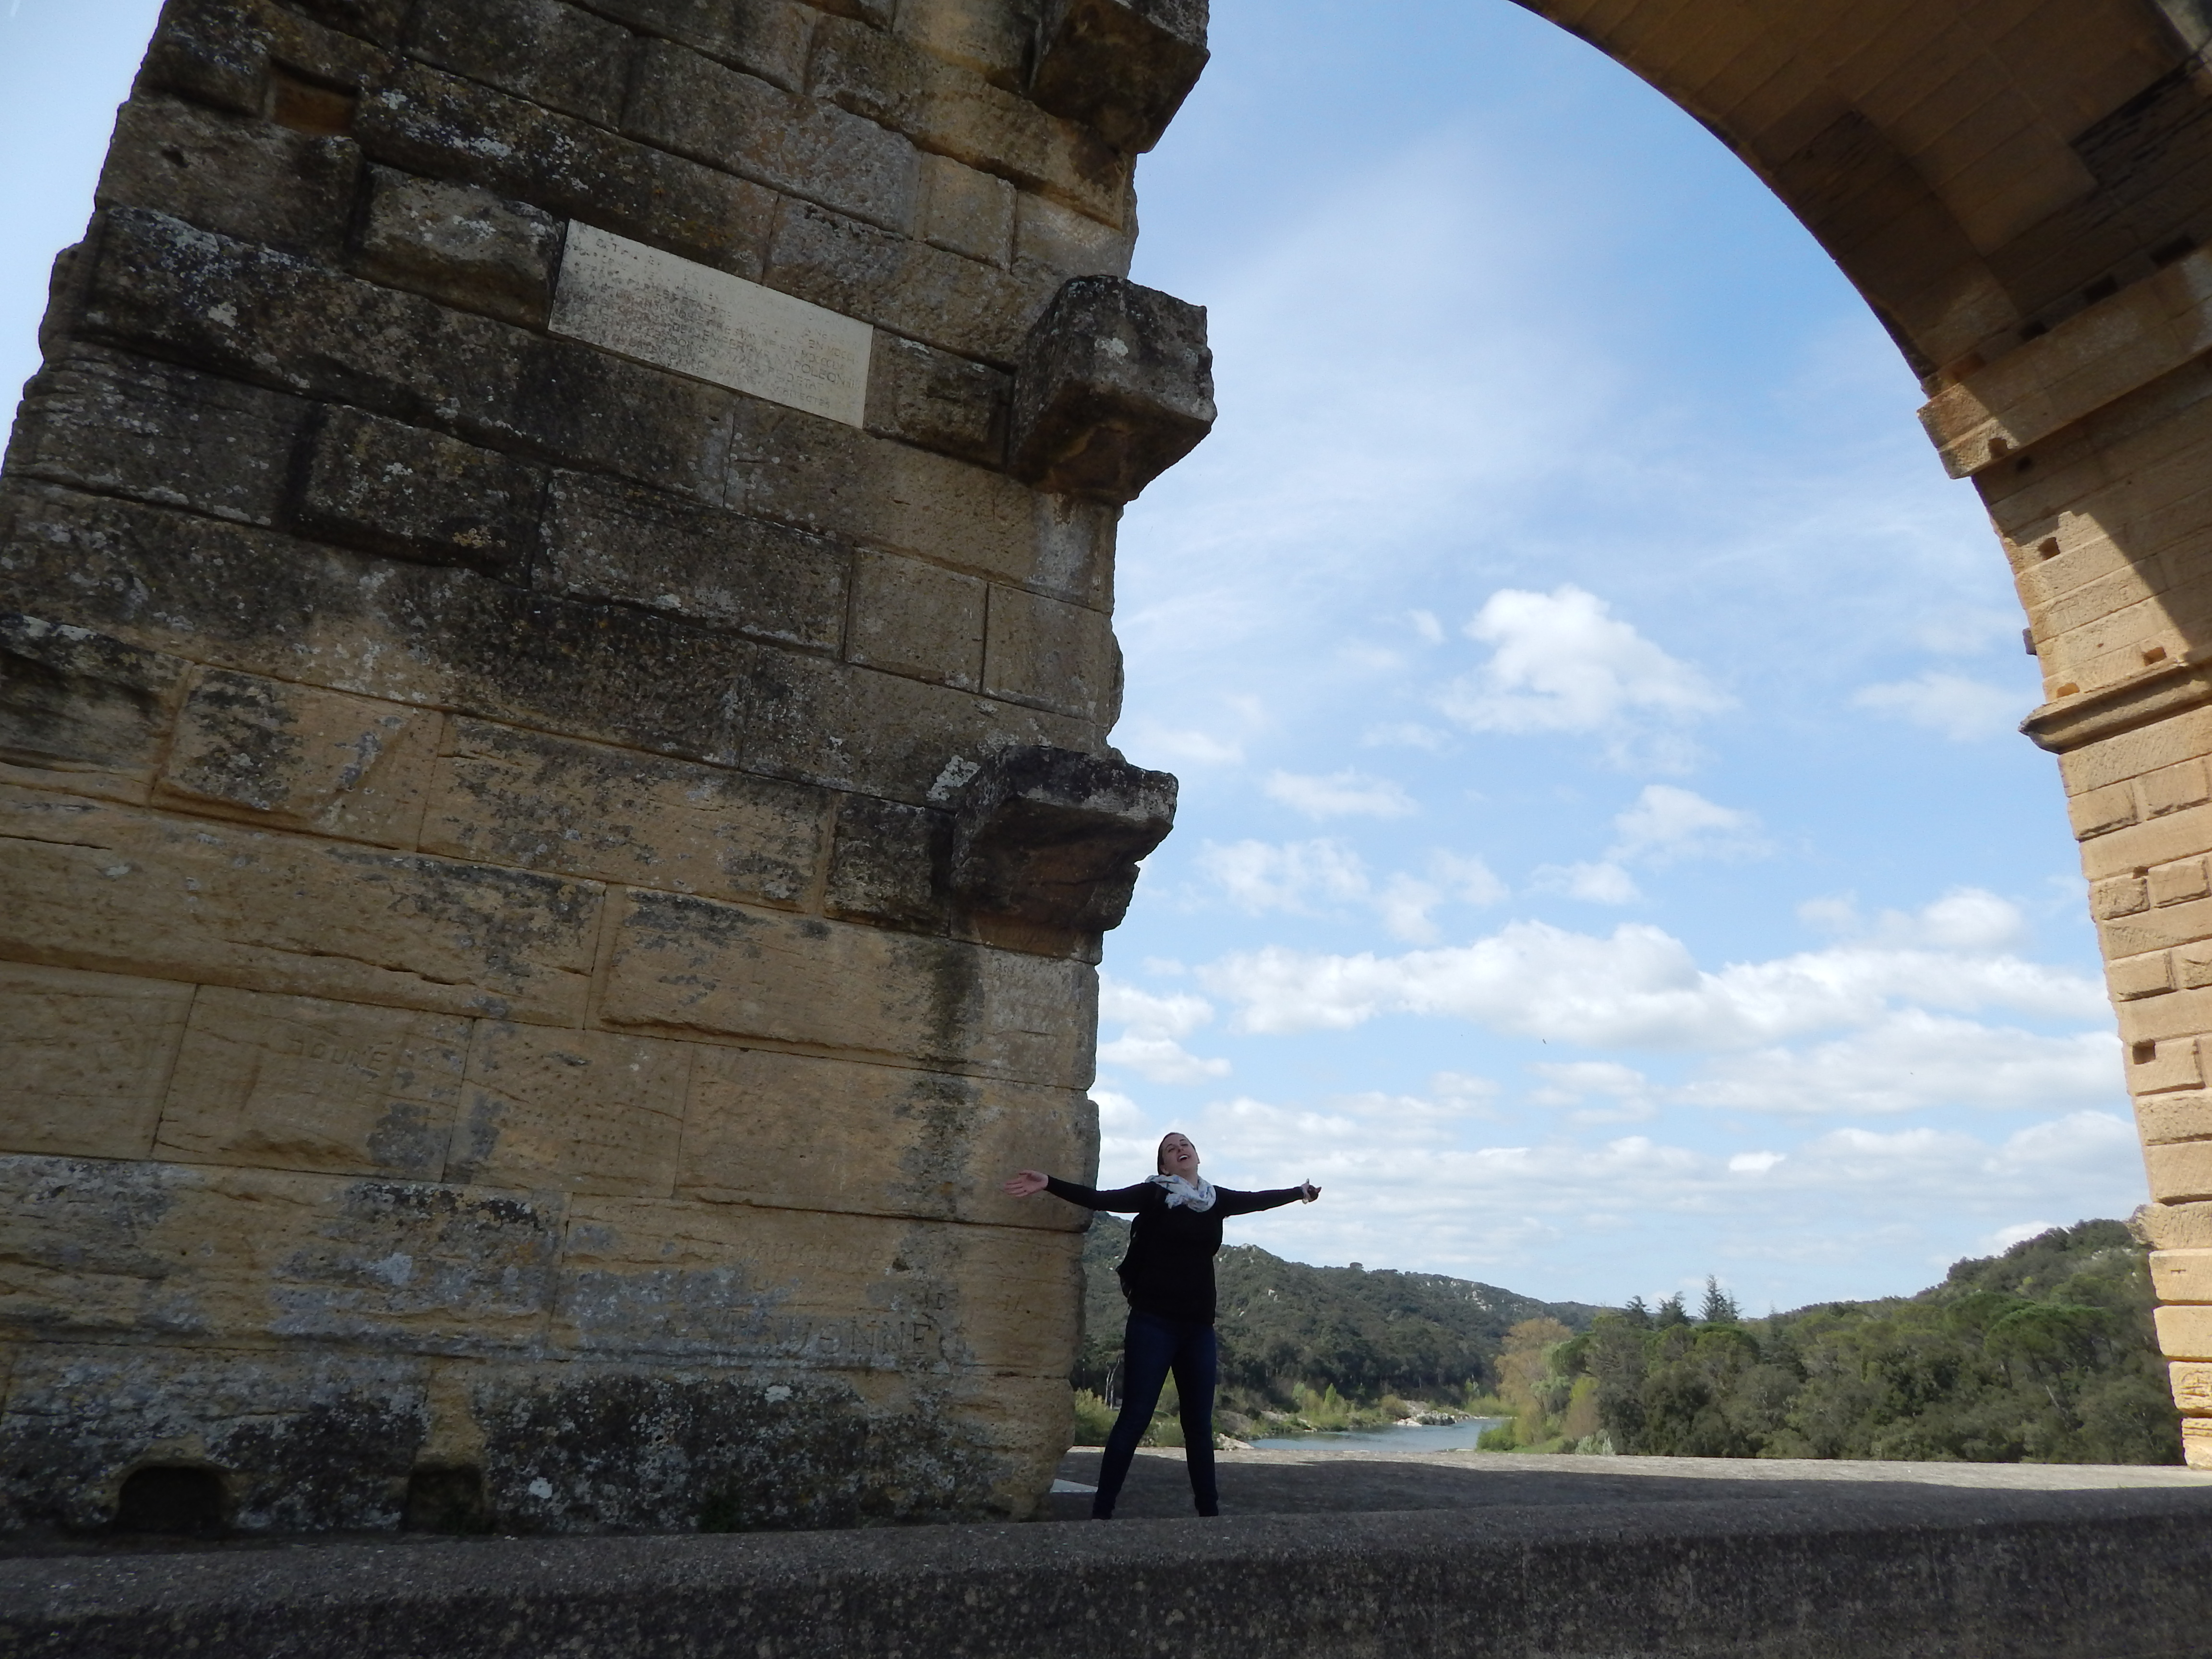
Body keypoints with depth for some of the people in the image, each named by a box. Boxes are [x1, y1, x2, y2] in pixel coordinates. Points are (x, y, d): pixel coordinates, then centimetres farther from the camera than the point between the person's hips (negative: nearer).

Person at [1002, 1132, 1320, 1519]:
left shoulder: (1216, 1199, 10)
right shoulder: (1153, 1194, -3)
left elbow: (1257, 1199, 26)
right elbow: (1101, 1199, -13)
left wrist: (1300, 1191, 40)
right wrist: (1049, 1183, -25)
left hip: (1199, 1325, 5)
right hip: (1154, 1322, -5)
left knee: (1199, 1422, 12)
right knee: (1135, 1417, -7)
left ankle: (1210, 1510, 21)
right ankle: (1101, 1512, -2)